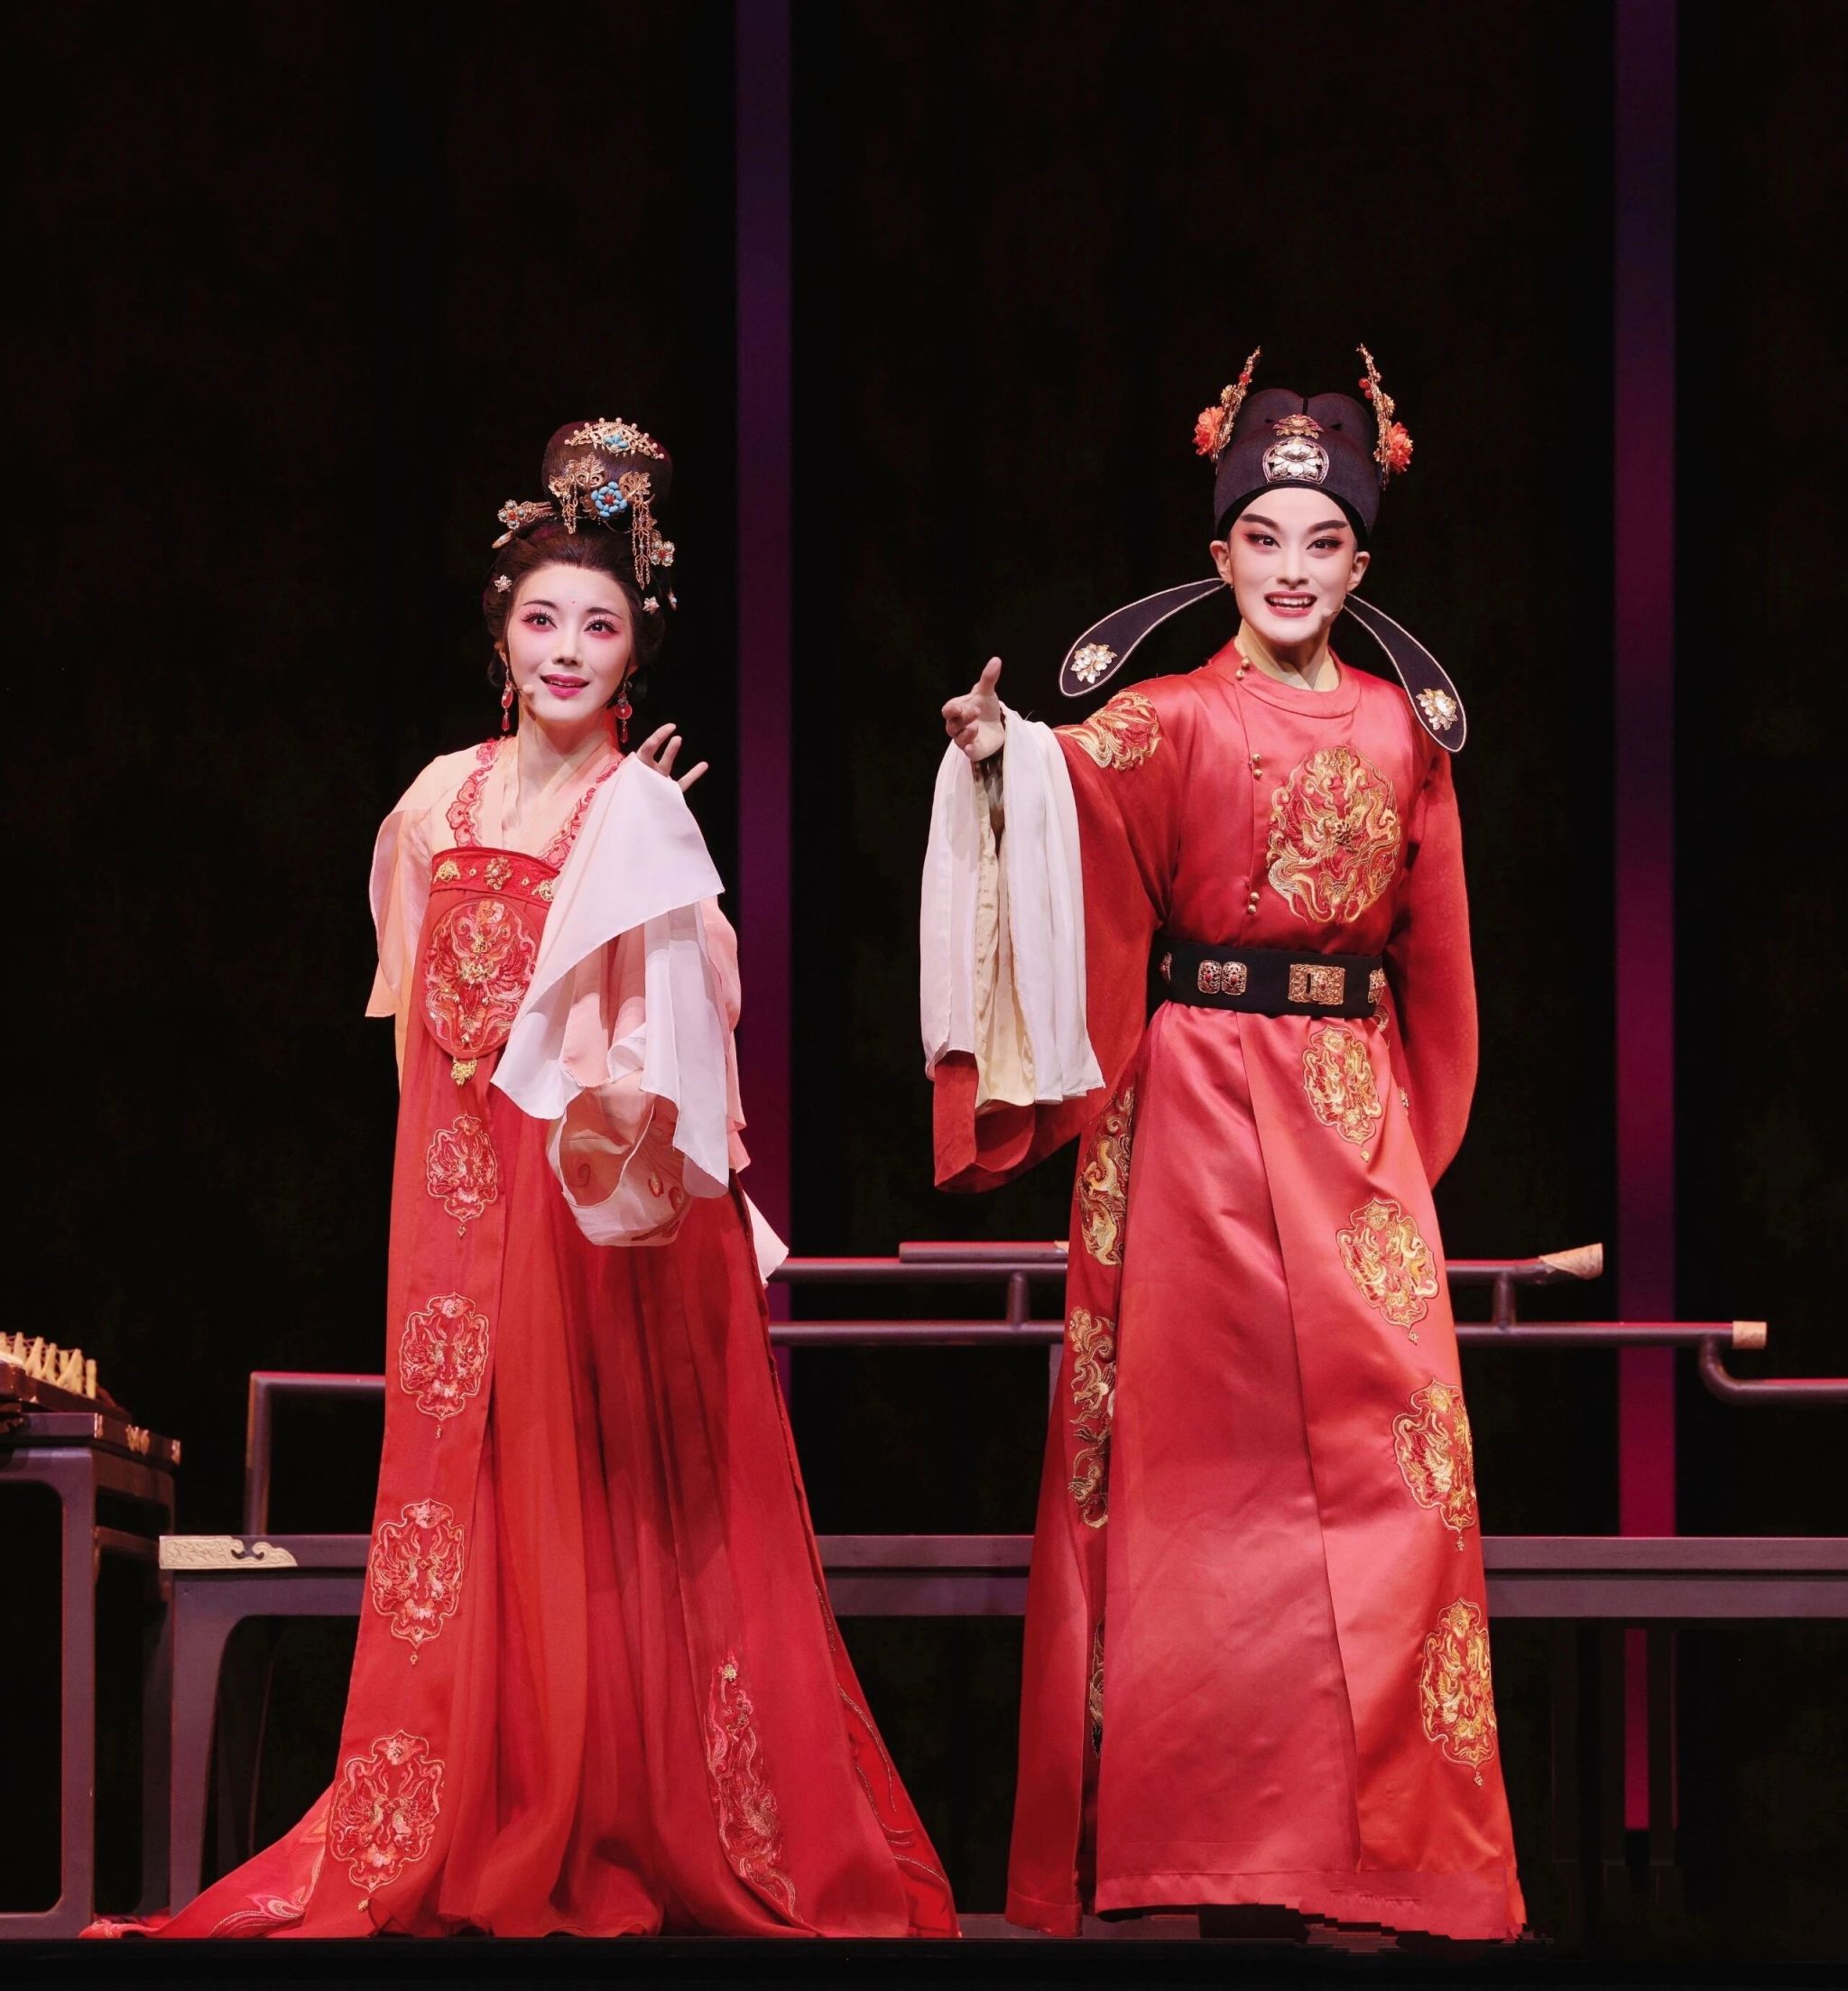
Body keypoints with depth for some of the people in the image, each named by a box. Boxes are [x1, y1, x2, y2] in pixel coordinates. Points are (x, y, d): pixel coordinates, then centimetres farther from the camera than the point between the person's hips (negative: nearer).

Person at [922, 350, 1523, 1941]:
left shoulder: (1405, 734, 12)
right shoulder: (1170, 720, 1)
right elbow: (1079, 799, -20)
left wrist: (1416, 1130, 14)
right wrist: (1000, 761, -39)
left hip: (1356, 1117, 3)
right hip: (1194, 1110, -3)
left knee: (1385, 1439, -3)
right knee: (1201, 1447, -3)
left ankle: (1385, 1832, 2)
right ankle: (1186, 1825, 1)